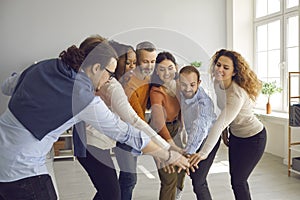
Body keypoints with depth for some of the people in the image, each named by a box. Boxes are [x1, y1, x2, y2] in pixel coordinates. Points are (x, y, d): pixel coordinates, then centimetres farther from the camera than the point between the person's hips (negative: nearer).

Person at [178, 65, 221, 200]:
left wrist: (188, 151, -64)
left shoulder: (204, 102, -37)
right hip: (192, 137, 7)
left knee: (198, 182, -13)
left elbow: (199, 129, -52)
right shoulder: (181, 92, -17)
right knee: (193, 173, 25)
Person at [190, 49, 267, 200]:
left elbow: (219, 124, -39)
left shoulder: (237, 94, -34)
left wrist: (204, 152, -41)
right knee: (235, 177, 17)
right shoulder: (217, 83, -9)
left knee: (238, 181, 0)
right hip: (235, 135, 8)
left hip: (253, 138, -8)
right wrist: (224, 131, 8)